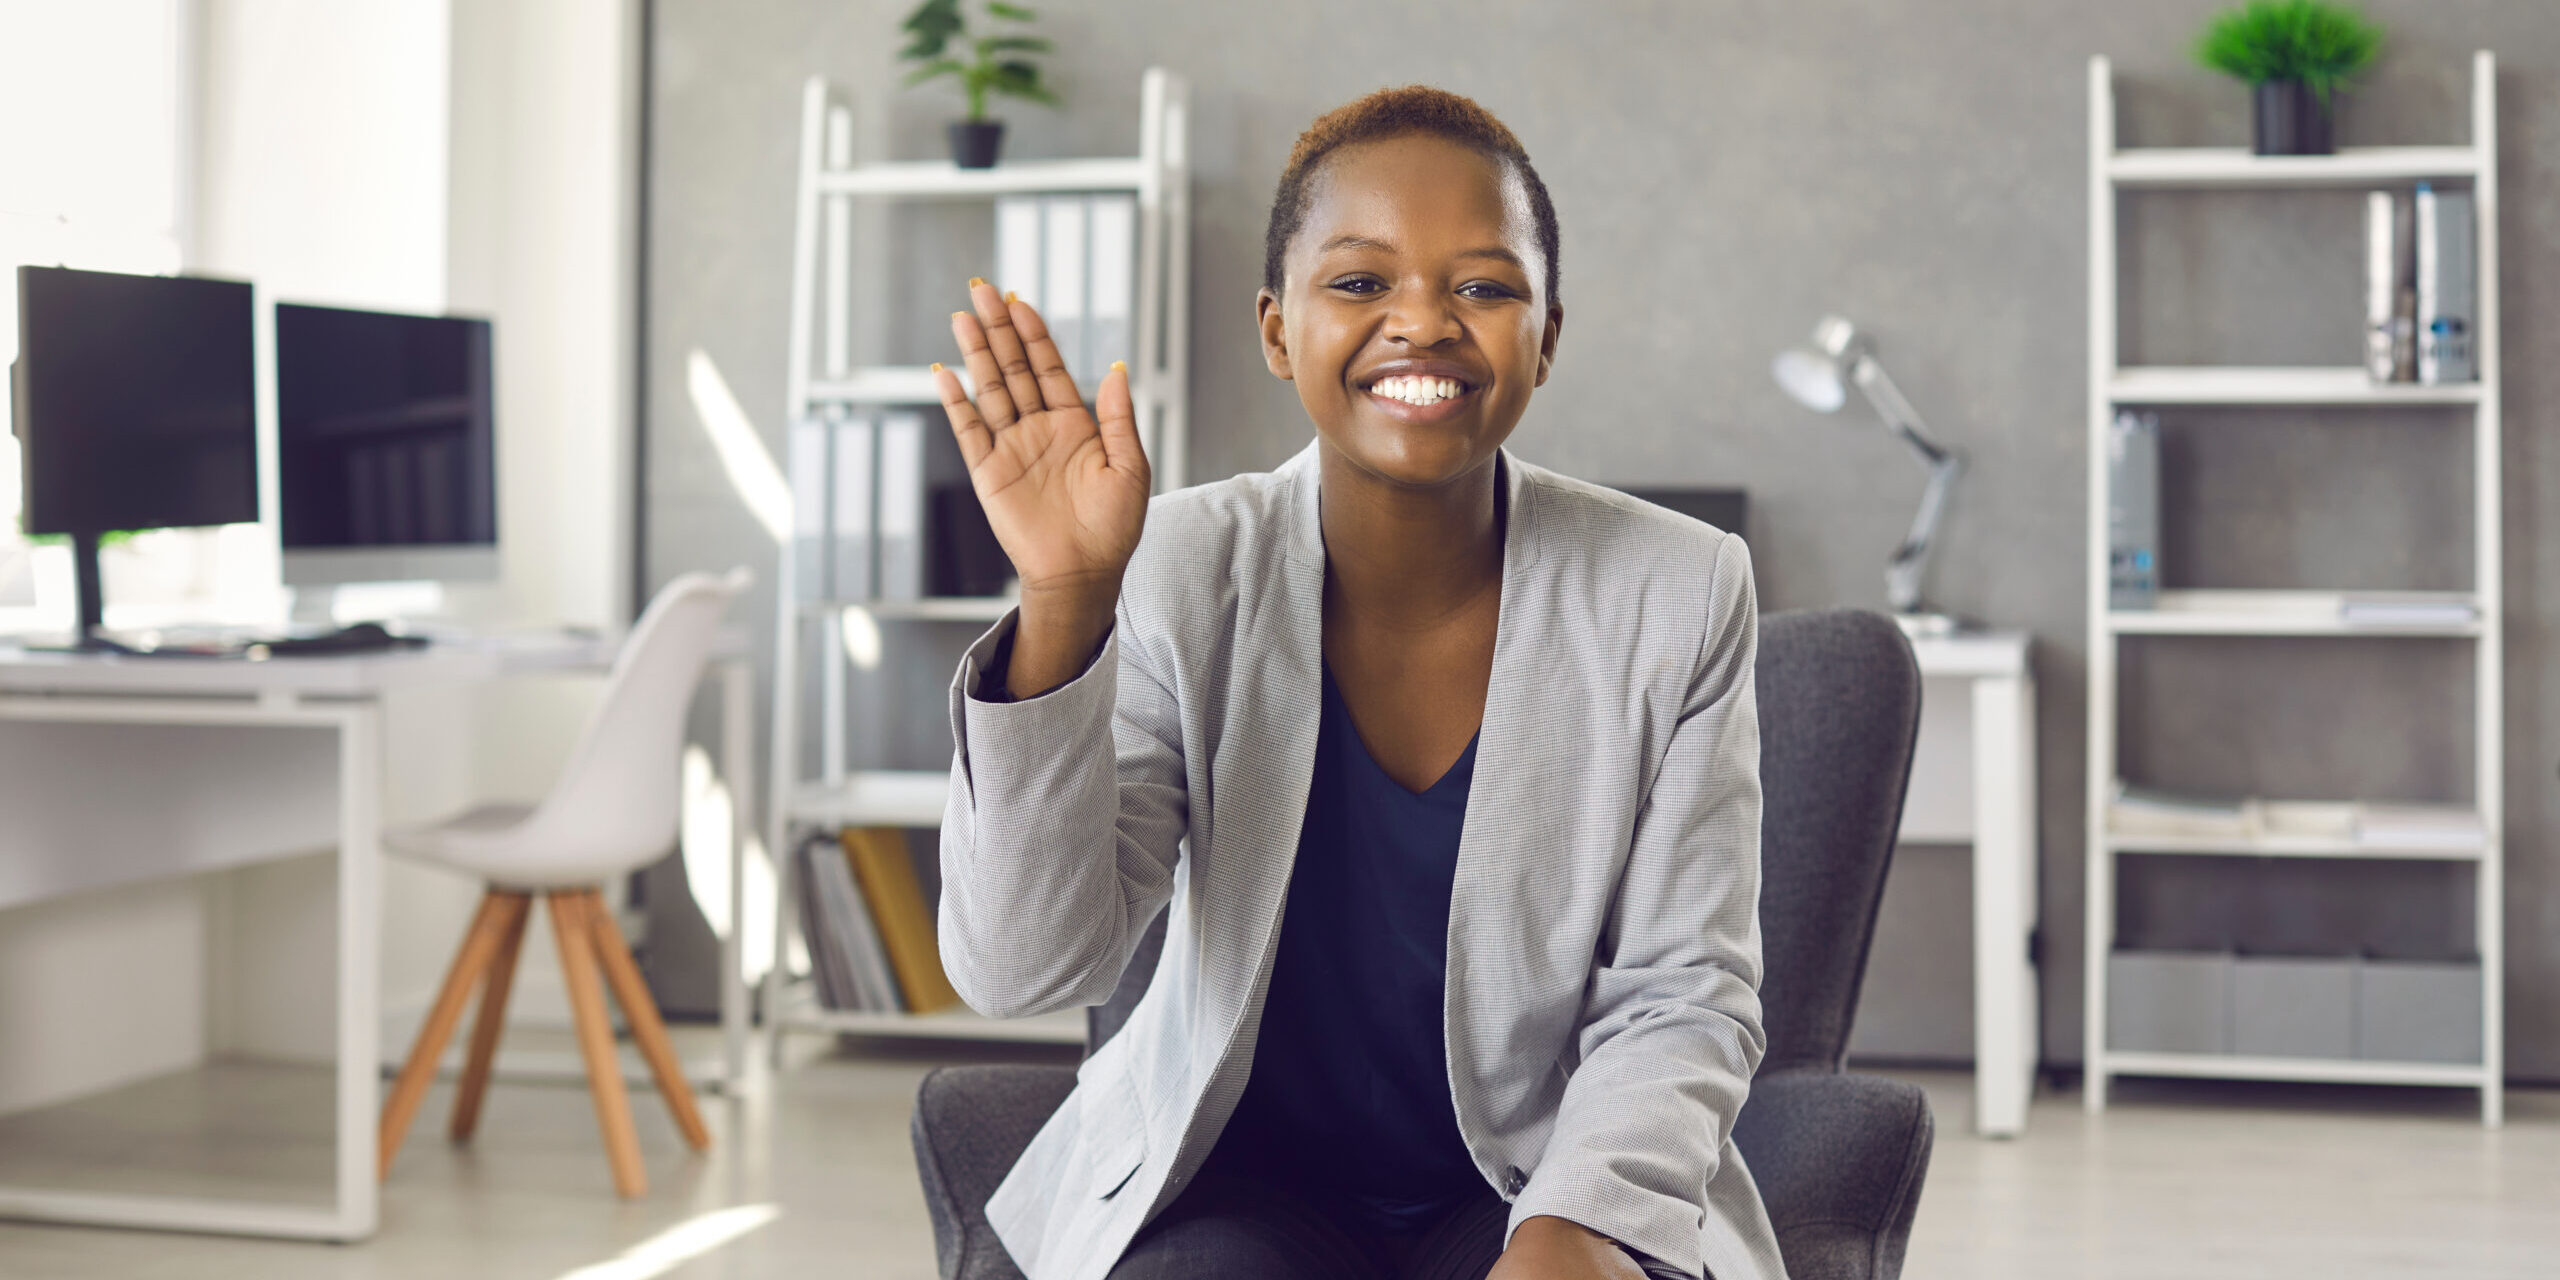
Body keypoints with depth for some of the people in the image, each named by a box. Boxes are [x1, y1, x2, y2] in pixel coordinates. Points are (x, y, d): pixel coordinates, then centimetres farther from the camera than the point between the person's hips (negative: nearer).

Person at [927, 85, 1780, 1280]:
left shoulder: (1676, 598, -6)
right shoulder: (1179, 576, -8)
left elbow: (1681, 998, -4)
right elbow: (1024, 969, -16)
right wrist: (1063, 607, -26)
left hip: (1541, 1177, 1)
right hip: (1243, 1180, 0)